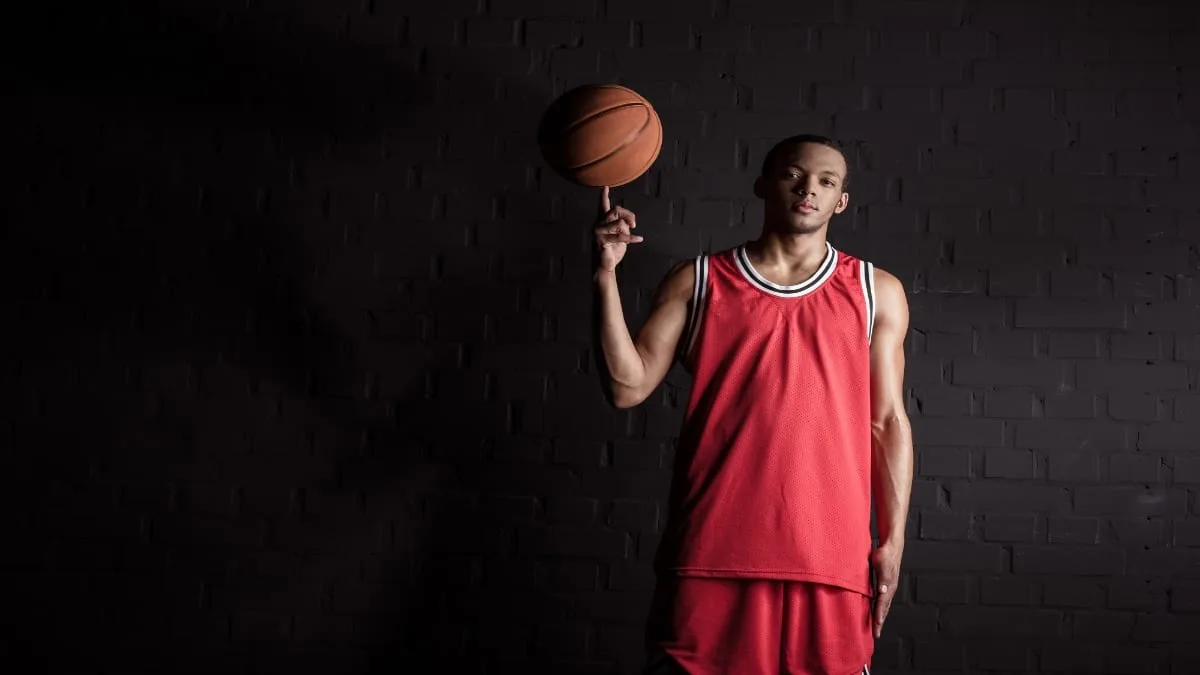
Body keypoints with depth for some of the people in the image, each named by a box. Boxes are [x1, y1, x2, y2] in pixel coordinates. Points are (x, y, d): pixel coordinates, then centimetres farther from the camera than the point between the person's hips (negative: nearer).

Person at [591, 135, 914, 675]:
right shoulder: (697, 282, 7)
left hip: (830, 554, 1)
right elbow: (627, 387, 0)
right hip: (713, 549, 0)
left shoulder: (876, 292, 9)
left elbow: (888, 421, 9)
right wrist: (607, 274, -9)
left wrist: (893, 539, 4)